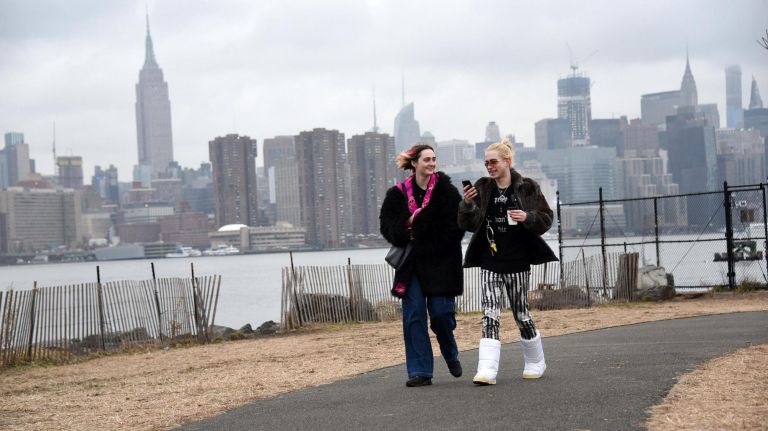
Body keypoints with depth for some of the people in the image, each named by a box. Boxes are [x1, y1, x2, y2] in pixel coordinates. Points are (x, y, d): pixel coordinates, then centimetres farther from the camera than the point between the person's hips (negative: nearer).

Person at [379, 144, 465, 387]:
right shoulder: (398, 194, 4)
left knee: (441, 311, -4)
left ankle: (451, 355, 27)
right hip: (411, 264, 2)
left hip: (441, 263, -2)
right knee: (413, 314, -2)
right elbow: (387, 224, 5)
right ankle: (420, 372, 3)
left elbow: (456, 226, -8)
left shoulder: (446, 191, -3)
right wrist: (406, 224, -15)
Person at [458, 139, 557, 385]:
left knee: (521, 313, 8)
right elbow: (468, 225, 1)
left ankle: (535, 362, 28)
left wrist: (528, 217, -18)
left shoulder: (527, 188, -1)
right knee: (490, 313, -9)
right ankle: (487, 370, -14)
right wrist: (467, 205, -18)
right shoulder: (482, 188, 4)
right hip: (490, 262, 2)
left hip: (517, 262, -1)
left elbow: (546, 219, 2)